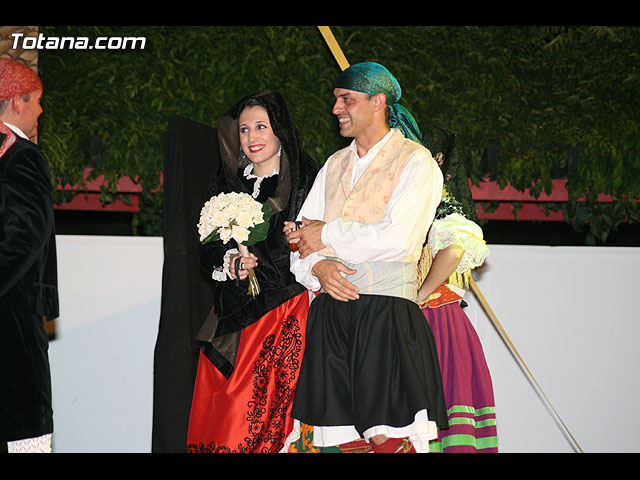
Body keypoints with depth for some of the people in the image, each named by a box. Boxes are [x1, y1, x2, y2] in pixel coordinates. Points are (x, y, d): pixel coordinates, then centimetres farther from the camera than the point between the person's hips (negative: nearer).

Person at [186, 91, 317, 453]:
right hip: (235, 319, 4)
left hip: (288, 313, -4)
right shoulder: (227, 185, 17)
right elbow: (208, 250, 16)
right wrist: (229, 263, -5)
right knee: (218, 424, -2)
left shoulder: (307, 181, 2)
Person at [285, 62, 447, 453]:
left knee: (387, 435, -12)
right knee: (342, 433, 0)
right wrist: (317, 266, -6)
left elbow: (398, 239, -13)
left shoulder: (416, 162, 2)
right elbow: (301, 239, 17)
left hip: (386, 311, -5)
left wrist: (327, 236, -3)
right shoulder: (335, 165, 21)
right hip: (330, 313, 5)